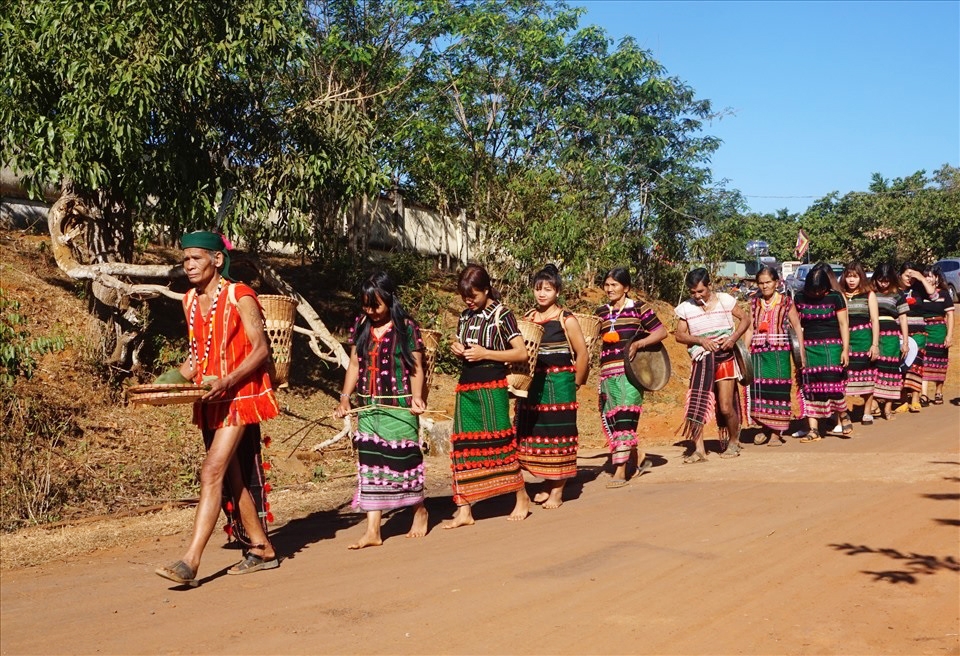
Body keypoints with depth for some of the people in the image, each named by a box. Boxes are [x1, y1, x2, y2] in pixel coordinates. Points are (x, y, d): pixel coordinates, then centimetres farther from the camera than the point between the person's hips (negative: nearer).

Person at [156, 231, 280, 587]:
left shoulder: (240, 297, -10)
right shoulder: (190, 301, 11)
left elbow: (261, 349, -13)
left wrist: (226, 381, -24)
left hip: (240, 396, -8)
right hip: (209, 401, 8)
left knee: (212, 472, -15)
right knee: (233, 477, 10)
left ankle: (190, 561, -15)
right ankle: (262, 550, 22)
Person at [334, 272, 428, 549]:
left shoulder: (407, 327, -5)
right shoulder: (360, 326, 8)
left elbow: (416, 367, -6)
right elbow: (354, 364, 12)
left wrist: (416, 397, -22)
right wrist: (345, 397, 3)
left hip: (399, 407, -4)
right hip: (368, 407, 4)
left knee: (403, 459, 4)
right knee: (369, 464, 2)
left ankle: (419, 510, 31)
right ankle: (372, 531, 5)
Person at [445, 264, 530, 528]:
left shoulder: (501, 315, -7)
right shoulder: (465, 316, 12)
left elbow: (521, 353, -11)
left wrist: (485, 353, -17)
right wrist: (456, 348, 3)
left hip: (491, 388, -6)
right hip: (466, 387, 6)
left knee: (500, 442, 0)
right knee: (463, 446, 3)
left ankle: (522, 497, 20)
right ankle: (464, 510, 7)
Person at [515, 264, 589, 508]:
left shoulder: (567, 320, -6)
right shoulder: (527, 319, 8)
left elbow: (583, 355, -5)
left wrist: (574, 385, 0)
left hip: (559, 385, -5)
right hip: (533, 385, 5)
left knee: (558, 435, -1)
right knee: (534, 434, 9)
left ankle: (557, 491, 7)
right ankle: (547, 484, 23)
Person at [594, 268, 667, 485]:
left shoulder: (639, 309, 0)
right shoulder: (600, 313, 13)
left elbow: (662, 332, -2)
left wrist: (638, 343, -14)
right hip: (607, 373, 6)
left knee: (624, 418, -12)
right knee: (611, 420, 8)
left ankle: (620, 471, -11)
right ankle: (639, 459, 26)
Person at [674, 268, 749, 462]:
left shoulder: (724, 300, 1)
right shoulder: (685, 308, 2)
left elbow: (745, 319, 7)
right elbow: (679, 335, 2)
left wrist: (733, 338, -10)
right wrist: (700, 340, -15)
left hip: (725, 357, -1)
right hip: (702, 360, 1)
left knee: (726, 407, -3)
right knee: (696, 404, -9)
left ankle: (734, 441, 21)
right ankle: (698, 449, -5)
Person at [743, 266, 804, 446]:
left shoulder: (785, 301, 2)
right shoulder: (755, 302, 11)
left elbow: (797, 327, 2)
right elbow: (750, 328, 12)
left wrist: (802, 350, -6)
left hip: (779, 351, -3)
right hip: (758, 351, 3)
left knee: (778, 389, -3)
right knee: (759, 389, -1)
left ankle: (776, 432, 5)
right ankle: (765, 428, 14)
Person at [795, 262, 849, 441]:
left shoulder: (835, 297, -2)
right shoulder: (801, 298, 5)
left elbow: (843, 324, -1)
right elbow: (796, 324, 10)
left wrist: (845, 349, -6)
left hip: (831, 346, -3)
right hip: (809, 347, 3)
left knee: (831, 383, -13)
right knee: (810, 387, 0)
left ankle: (843, 415, 16)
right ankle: (814, 430, 5)